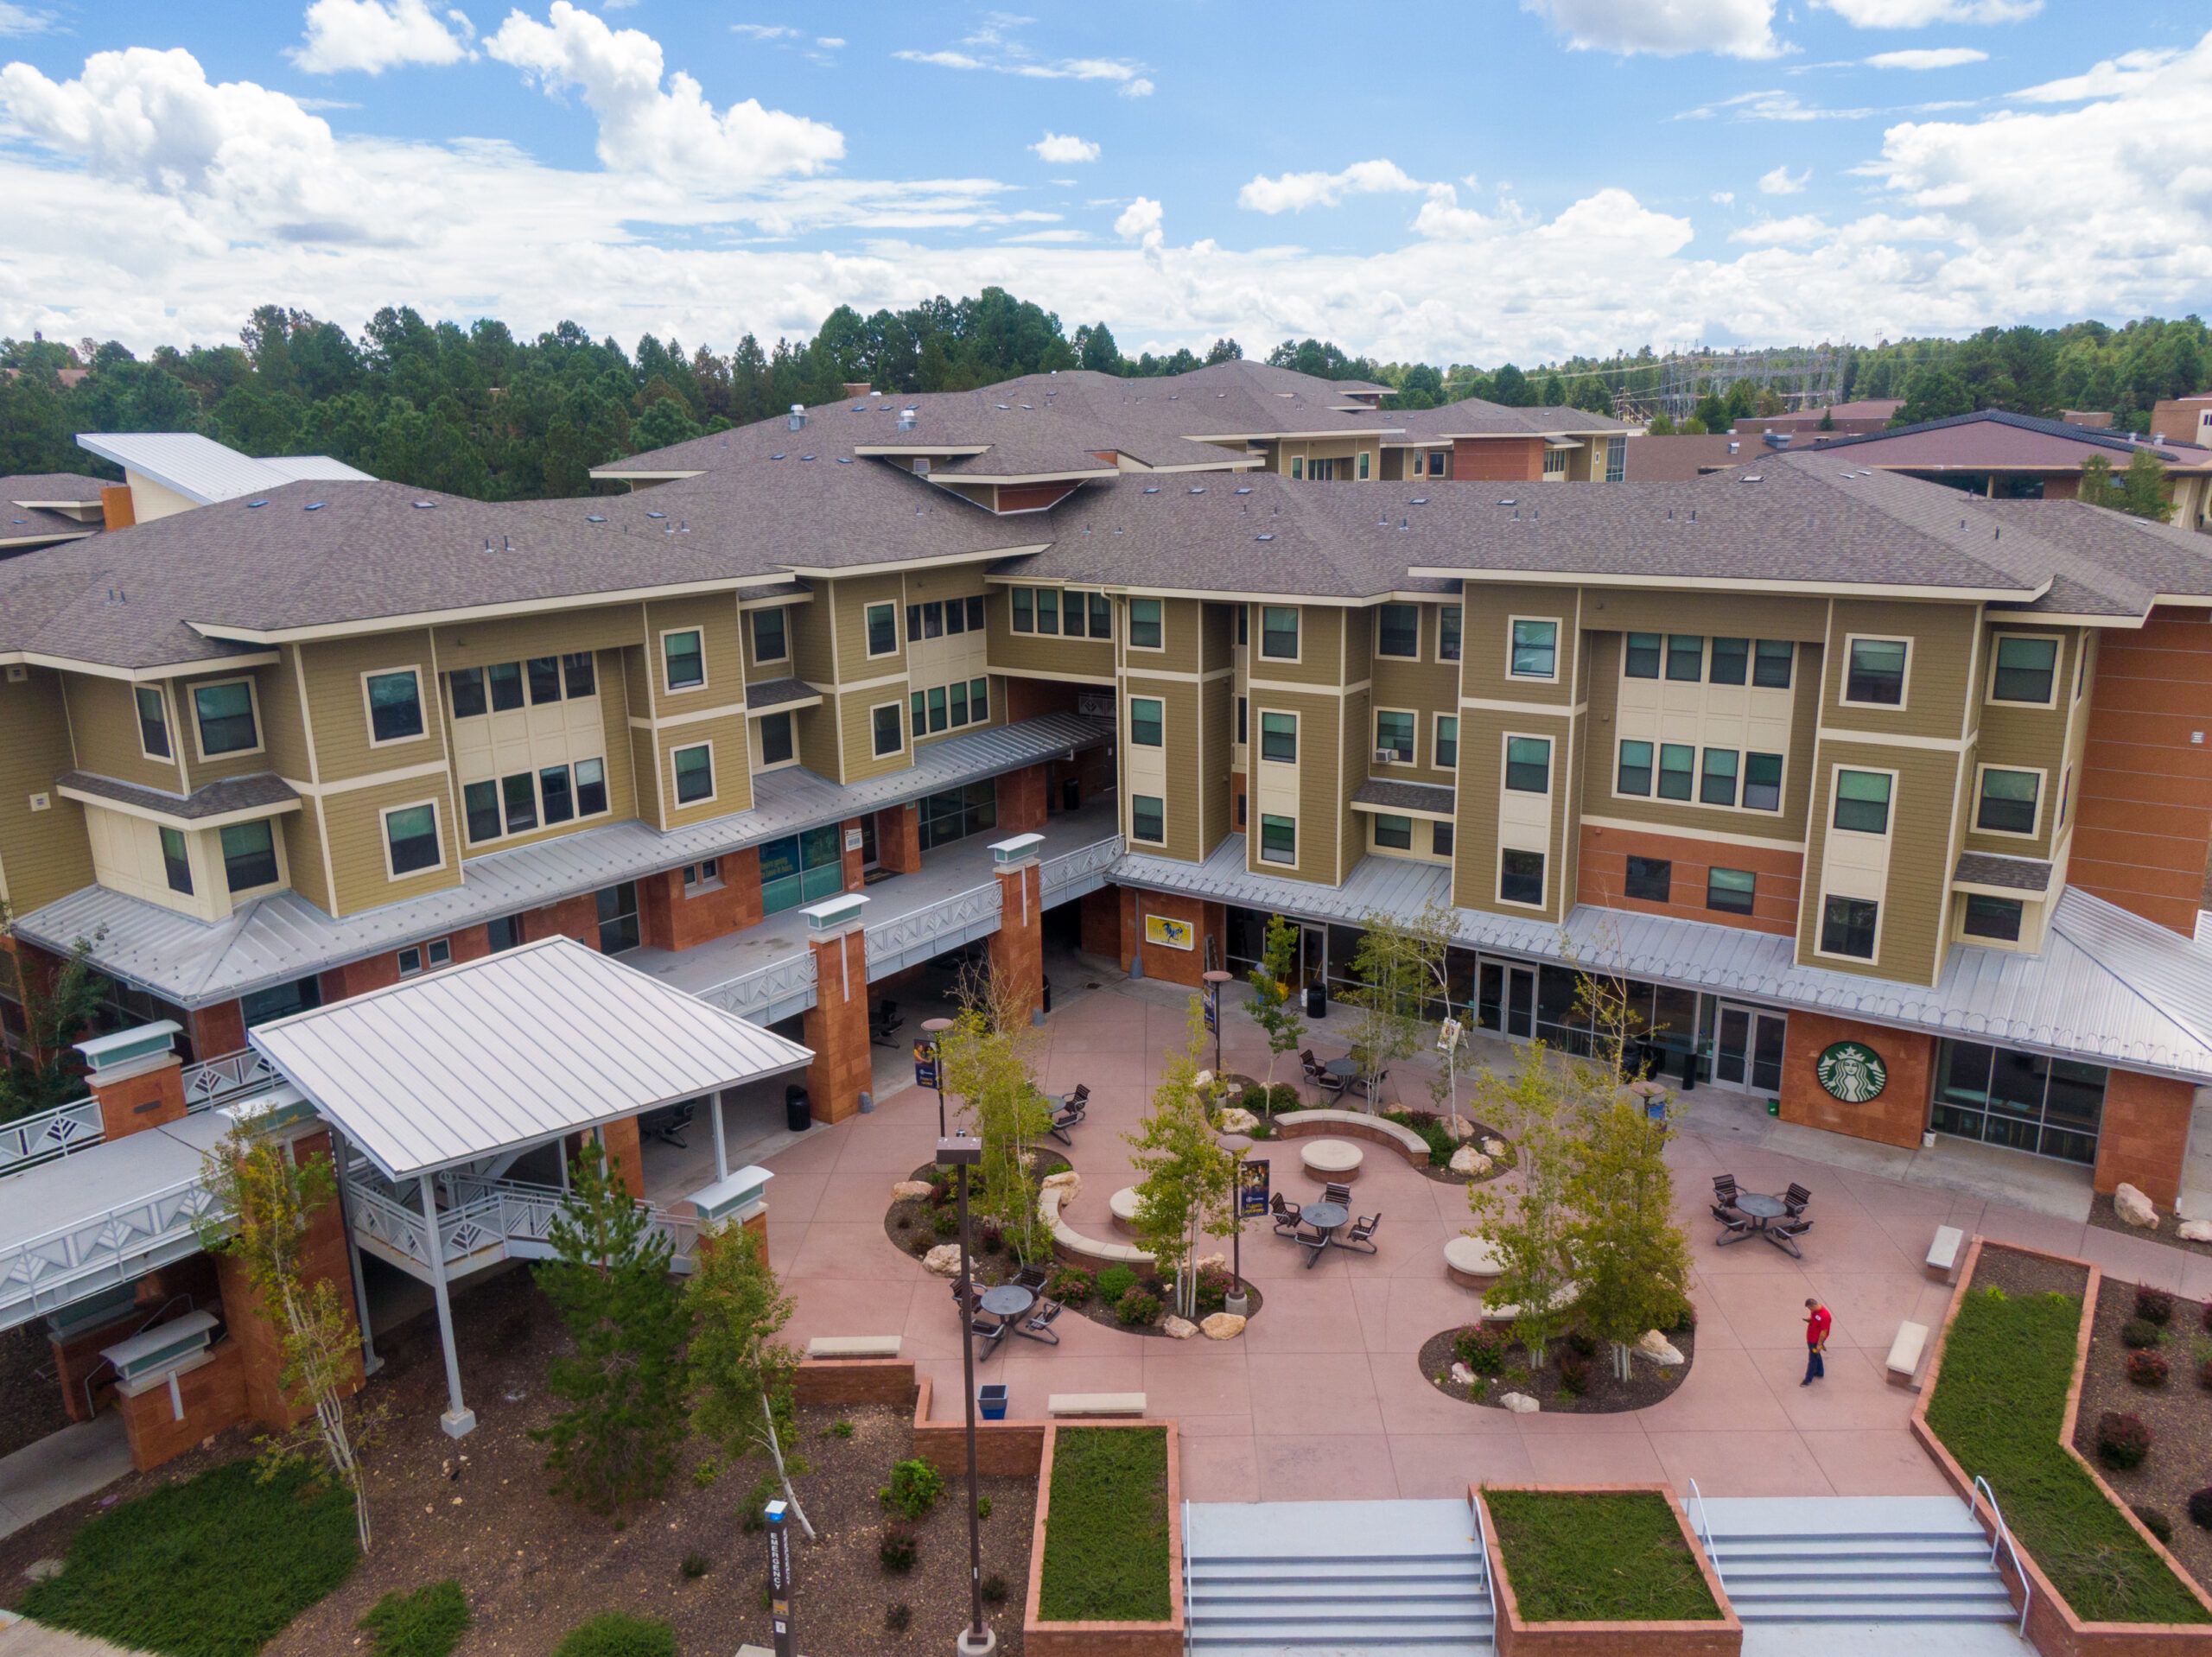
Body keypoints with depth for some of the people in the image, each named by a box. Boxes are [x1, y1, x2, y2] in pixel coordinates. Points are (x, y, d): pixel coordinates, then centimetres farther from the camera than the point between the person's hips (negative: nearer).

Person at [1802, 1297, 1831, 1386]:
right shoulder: (1815, 1310, -6)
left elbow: (1824, 1332, -25)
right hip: (1810, 1338, 8)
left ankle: (1808, 1380, 15)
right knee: (1816, 1356, 26)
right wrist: (1809, 1320, -5)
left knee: (1812, 1359, 4)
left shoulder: (1824, 1316, -32)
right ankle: (1820, 1372, 46)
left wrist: (1819, 1344, -20)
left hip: (1816, 1341, -8)